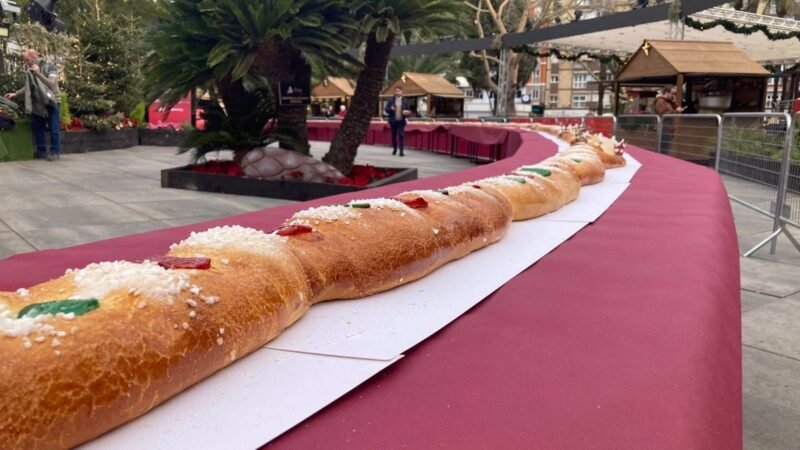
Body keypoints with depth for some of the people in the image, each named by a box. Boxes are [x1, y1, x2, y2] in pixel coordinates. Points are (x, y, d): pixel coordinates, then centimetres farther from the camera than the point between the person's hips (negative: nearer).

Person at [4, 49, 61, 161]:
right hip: (38, 103, 6)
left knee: (54, 128, -5)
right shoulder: (30, 70, 5)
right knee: (36, 127, 7)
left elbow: (52, 84, -22)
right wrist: (15, 94, 4)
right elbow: (28, 87, 13)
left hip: (51, 102, -6)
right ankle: (41, 150, 15)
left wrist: (39, 74, -28)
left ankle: (55, 151, 0)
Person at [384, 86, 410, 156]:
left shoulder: (405, 101, 5)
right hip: (393, 121, 1)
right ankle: (394, 149, 27)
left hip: (401, 121, -1)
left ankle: (401, 151, -12)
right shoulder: (390, 100, 3)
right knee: (394, 136, 8)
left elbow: (409, 110, 9)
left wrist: (407, 112, -14)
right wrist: (390, 109, -18)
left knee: (401, 135, -10)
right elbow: (386, 110, 2)